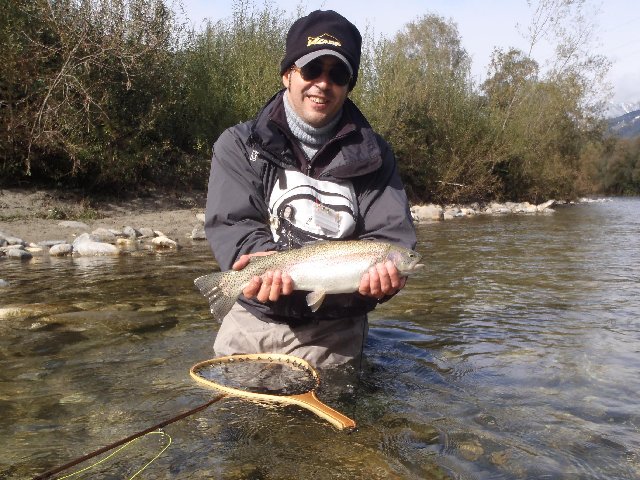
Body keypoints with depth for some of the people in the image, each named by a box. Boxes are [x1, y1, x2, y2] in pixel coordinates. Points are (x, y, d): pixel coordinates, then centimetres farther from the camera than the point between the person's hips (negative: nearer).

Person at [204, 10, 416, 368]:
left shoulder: (373, 154, 2)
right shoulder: (240, 145, -1)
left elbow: (391, 234, -7)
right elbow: (231, 225, -11)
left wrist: (383, 271, -30)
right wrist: (267, 262, -32)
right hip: (255, 321, 1)